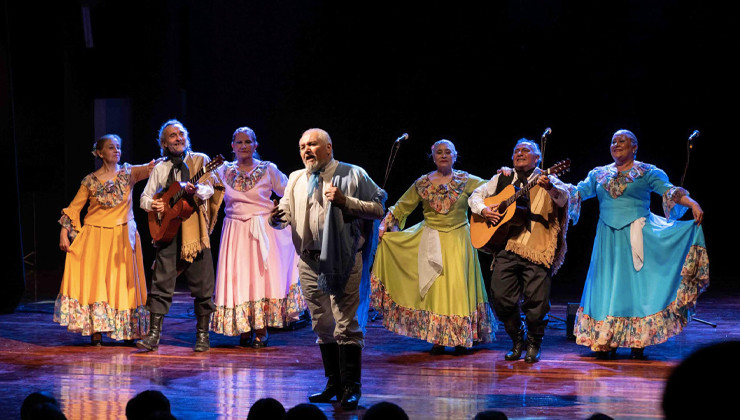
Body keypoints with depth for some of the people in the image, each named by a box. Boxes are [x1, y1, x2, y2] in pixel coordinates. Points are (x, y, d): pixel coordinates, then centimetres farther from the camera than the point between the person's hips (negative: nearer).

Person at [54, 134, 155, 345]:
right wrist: (64, 232, -4)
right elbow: (74, 207, 5)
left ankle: (131, 331, 4)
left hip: (123, 236, 1)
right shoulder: (90, 181, 3)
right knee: (94, 280, -5)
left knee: (123, 282, 2)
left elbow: (147, 170, -15)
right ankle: (95, 330, -3)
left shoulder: (127, 172, 4)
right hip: (95, 236, 0)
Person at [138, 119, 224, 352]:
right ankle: (154, 334, 0)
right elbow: (144, 197, 16)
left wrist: (197, 190, -32)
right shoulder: (160, 169, 14)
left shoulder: (200, 160, 6)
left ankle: (202, 336, 8)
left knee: (202, 285, -1)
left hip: (195, 229, -2)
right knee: (161, 283, -2)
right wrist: (152, 204, -8)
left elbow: (209, 188, -9)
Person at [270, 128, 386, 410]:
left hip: (344, 262, -5)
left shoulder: (353, 175, 0)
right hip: (309, 261, 5)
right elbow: (286, 214, 12)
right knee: (322, 326, 11)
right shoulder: (296, 180, 15)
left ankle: (351, 388, -2)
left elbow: (378, 209, -3)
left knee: (347, 326, -7)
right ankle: (334, 383, 22)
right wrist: (276, 218, -11)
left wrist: (346, 201, -15)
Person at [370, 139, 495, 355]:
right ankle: (437, 339, 1)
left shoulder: (465, 181, 3)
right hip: (431, 240, 1)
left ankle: (461, 339, 3)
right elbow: (403, 206, 11)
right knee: (434, 287, -3)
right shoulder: (423, 183, 6)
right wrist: (385, 225, 3)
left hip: (458, 240, -1)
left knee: (457, 286, -4)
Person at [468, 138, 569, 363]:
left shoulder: (546, 180, 5)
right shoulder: (502, 179, 17)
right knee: (501, 296, -2)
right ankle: (517, 340, 19)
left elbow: (562, 198, -14)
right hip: (505, 245, 3)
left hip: (536, 247, -3)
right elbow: (475, 195, 23)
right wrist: (483, 210, 1)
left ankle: (534, 343, 12)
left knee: (536, 298, -9)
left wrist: (550, 188, -37)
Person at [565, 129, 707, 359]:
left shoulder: (647, 172, 1)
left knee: (637, 284, -5)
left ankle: (638, 342, -1)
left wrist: (692, 204, -24)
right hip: (608, 237, 4)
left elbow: (670, 191, -9)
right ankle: (607, 341, 6)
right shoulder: (599, 174, 14)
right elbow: (580, 191, 8)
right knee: (607, 287, 1)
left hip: (637, 236, -3)